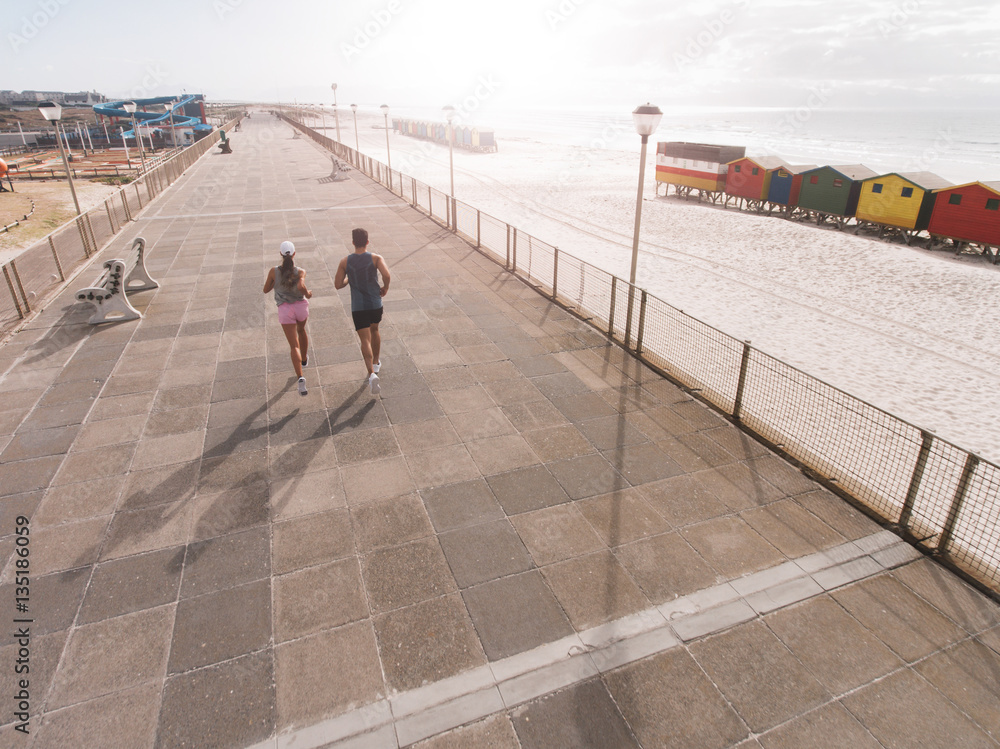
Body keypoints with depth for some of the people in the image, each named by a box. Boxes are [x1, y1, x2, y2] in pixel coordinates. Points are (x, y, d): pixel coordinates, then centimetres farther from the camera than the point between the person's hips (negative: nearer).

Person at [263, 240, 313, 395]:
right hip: (301, 306, 1)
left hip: (285, 310, -1)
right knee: (301, 330, 34)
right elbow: (301, 286, -28)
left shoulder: (274, 271, -6)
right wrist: (307, 294, -8)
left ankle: (300, 377, -22)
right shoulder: (300, 272, -9)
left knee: (294, 346, -3)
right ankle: (304, 359, 55)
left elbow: (266, 290, 4)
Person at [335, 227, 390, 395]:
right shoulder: (376, 258, -6)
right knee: (374, 331, 27)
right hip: (375, 304, 1)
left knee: (365, 340, -3)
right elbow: (386, 274, -24)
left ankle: (372, 373, -21)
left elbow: (338, 284, -2)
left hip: (358, 307, -1)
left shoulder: (345, 262, -3)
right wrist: (385, 287, -5)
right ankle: (376, 363, 40)